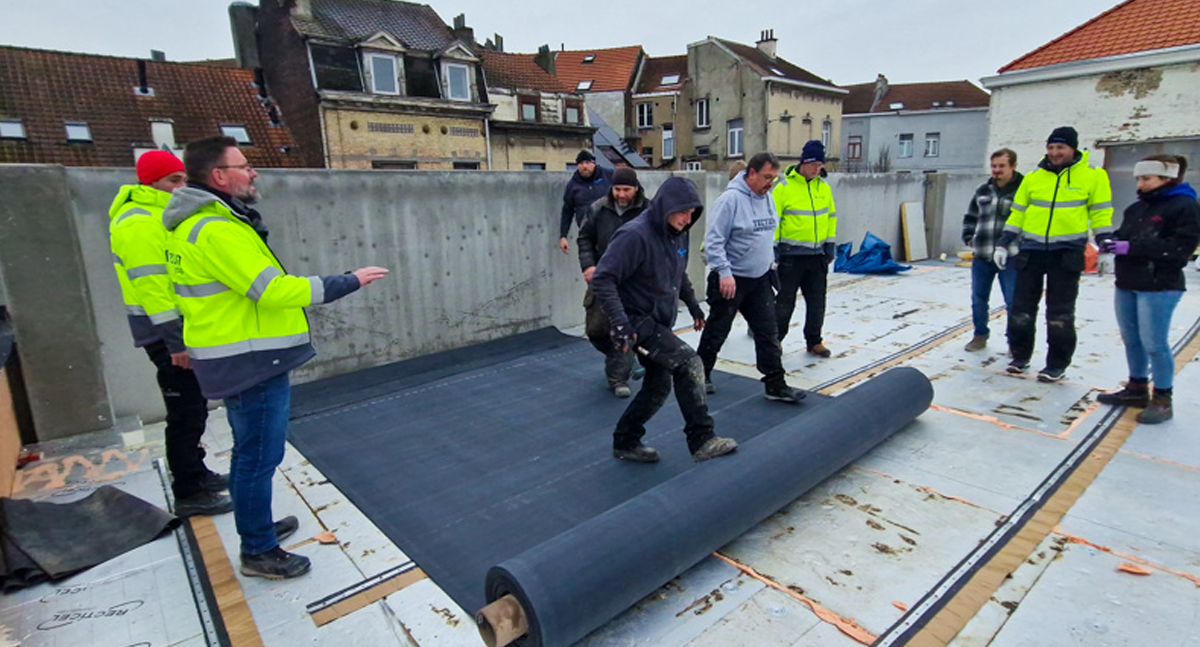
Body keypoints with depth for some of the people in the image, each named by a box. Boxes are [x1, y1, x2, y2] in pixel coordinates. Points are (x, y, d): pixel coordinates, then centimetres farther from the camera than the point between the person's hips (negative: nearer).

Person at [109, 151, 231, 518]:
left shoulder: (161, 216, 16)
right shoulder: (137, 222, -16)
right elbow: (149, 285, -23)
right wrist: (175, 342, -25)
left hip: (185, 329, 10)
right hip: (168, 336, -10)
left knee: (193, 408, 19)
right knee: (186, 413, -3)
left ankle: (196, 473, 33)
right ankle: (188, 494, 9)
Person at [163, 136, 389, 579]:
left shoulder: (199, 224, 13)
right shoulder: (215, 230, -21)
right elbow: (274, 291, -26)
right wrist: (350, 281, -22)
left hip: (243, 361, 11)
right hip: (251, 363, -11)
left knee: (251, 454, 23)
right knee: (259, 458, 2)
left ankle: (257, 526, 40)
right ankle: (258, 552, 16)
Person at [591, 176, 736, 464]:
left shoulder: (677, 234, 6)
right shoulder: (636, 235, -21)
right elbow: (602, 279, -23)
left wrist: (693, 304, 17)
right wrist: (620, 320, -31)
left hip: (660, 322, 9)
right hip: (638, 321, -9)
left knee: (659, 386, 13)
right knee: (688, 362, -20)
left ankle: (625, 442, 29)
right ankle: (701, 440, -10)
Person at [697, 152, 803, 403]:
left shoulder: (766, 197, 7)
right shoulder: (730, 199, -17)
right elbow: (713, 240, -20)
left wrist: (769, 260, 17)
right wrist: (724, 272, -25)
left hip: (760, 279, 7)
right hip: (731, 280, -7)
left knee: (768, 333, 7)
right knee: (716, 332, 8)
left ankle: (776, 385, 14)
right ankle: (702, 375, 28)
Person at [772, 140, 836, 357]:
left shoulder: (823, 186, 8)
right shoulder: (783, 186, -10)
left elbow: (831, 216, 17)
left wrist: (831, 245, 14)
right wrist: (772, 248, -11)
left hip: (817, 255, 6)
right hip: (791, 255, -5)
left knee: (817, 302, 11)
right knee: (785, 301, 2)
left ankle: (814, 342, 25)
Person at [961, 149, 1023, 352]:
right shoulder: (983, 191, 10)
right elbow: (970, 217, 22)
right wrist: (969, 238, 12)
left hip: (1010, 258, -4)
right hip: (982, 257, 5)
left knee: (1013, 301, 0)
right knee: (978, 299, 12)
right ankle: (980, 335, 28)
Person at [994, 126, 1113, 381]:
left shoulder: (1093, 176, 0)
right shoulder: (1032, 178, 6)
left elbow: (1101, 214, 2)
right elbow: (1017, 214, 10)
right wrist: (1003, 244, 5)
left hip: (1067, 252, -2)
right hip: (1031, 250, 2)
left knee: (1060, 312, 3)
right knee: (1022, 307, 6)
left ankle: (1057, 364, 15)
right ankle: (1020, 356, 21)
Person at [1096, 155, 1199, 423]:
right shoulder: (1137, 208, 15)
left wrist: (1132, 247, -22)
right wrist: (1114, 242, -2)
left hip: (1159, 288, -7)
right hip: (1126, 284, 7)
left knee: (1154, 344, -4)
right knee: (1131, 340, 13)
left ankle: (1162, 400, 9)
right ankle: (1137, 389, 27)